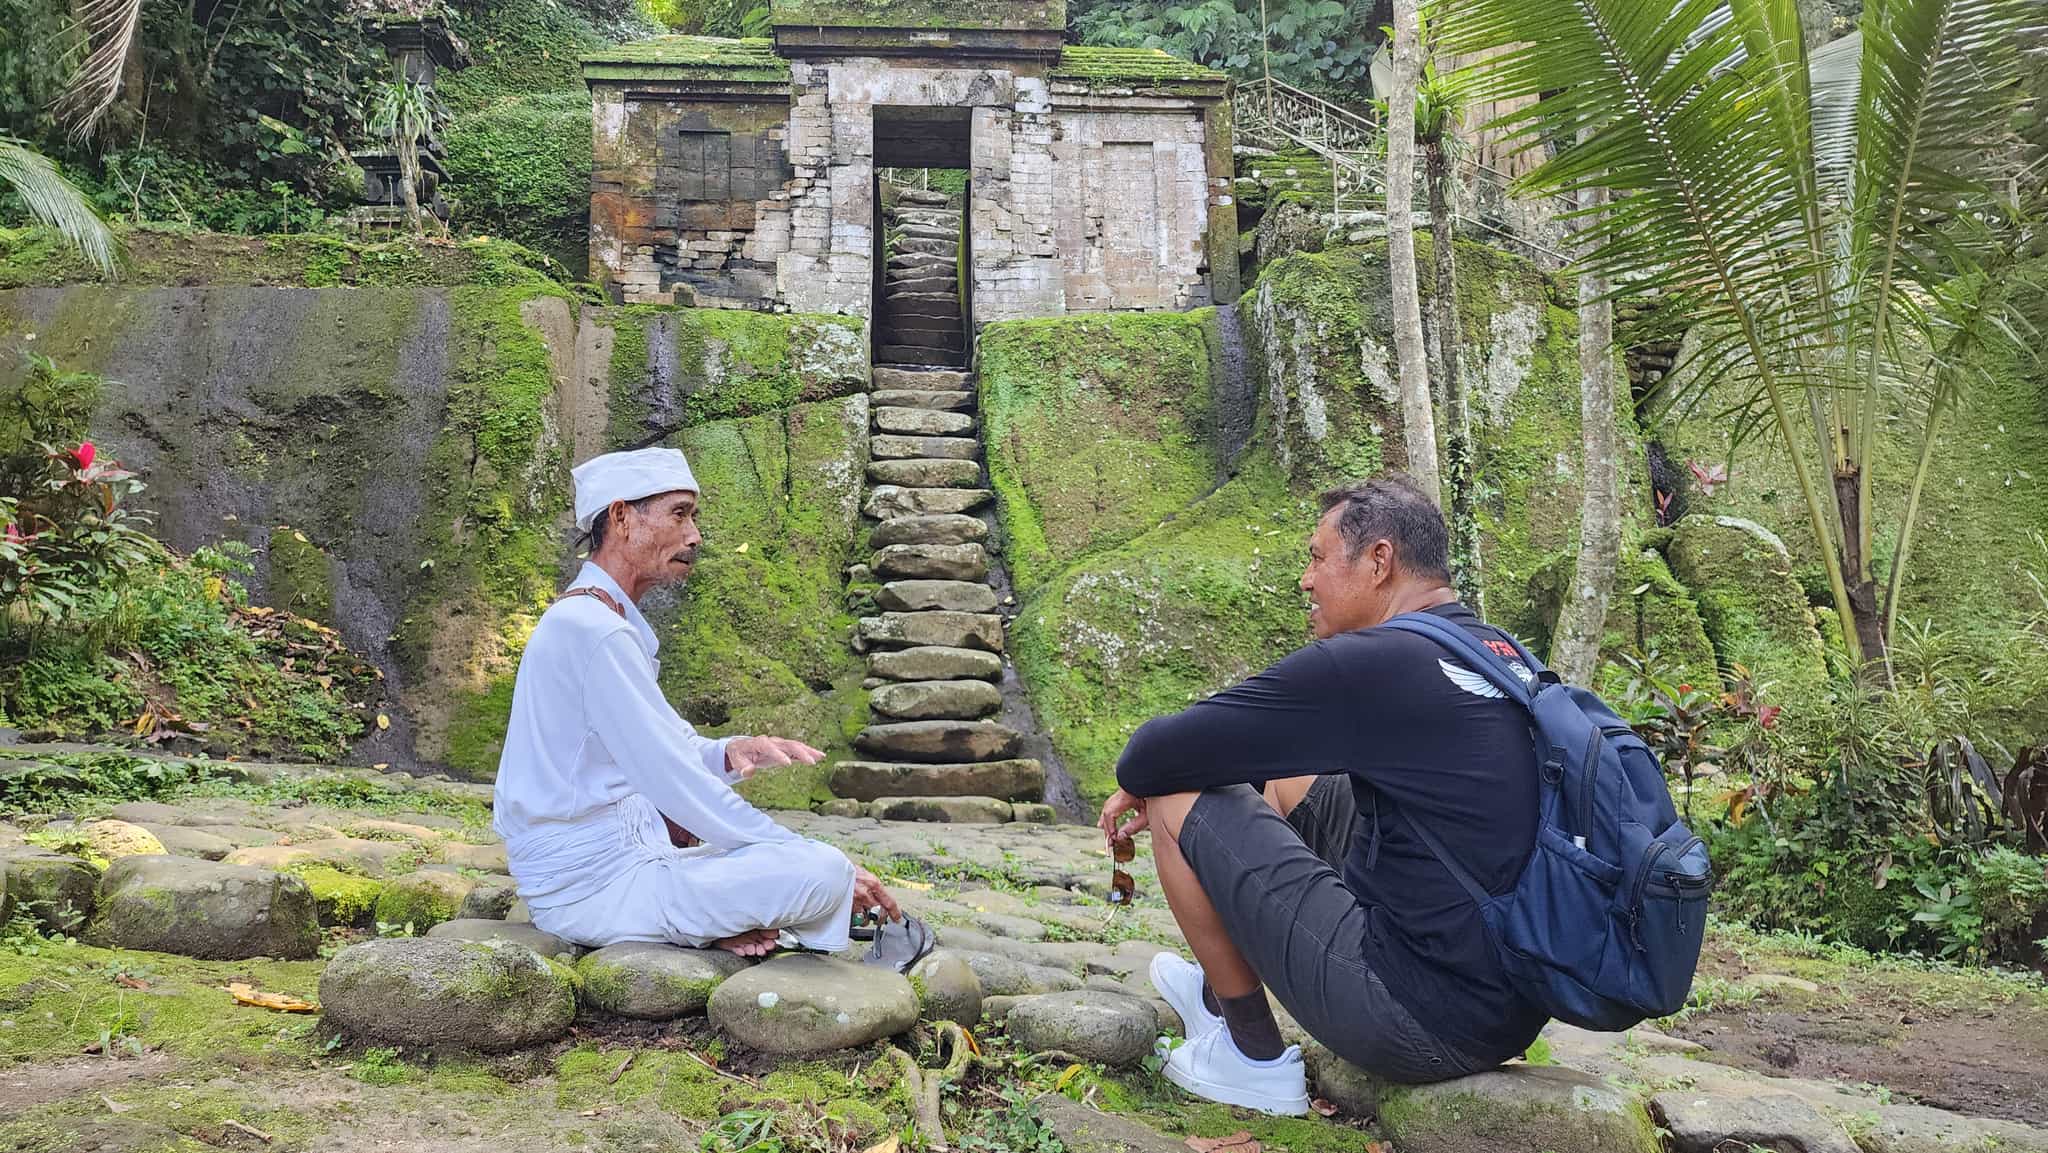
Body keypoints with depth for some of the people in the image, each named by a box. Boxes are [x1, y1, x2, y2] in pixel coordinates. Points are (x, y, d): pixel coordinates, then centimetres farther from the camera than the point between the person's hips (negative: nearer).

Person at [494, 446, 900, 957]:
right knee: (824, 873, -22)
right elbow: (675, 783, -21)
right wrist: (825, 866, -17)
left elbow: (664, 752, 17)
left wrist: (727, 753, -6)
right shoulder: (596, 631, -18)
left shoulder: (588, 619, 15)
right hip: (594, 886, -10)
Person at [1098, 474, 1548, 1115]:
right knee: (1286, 774, 22)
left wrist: (1135, 783, 11)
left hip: (1422, 1021, -9)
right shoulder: (1496, 653, 9)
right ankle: (1224, 990, 36)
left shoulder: (1365, 664, -18)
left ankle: (1252, 1054, 12)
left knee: (1177, 799, -2)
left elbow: (1164, 752, -12)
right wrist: (1155, 785, 19)